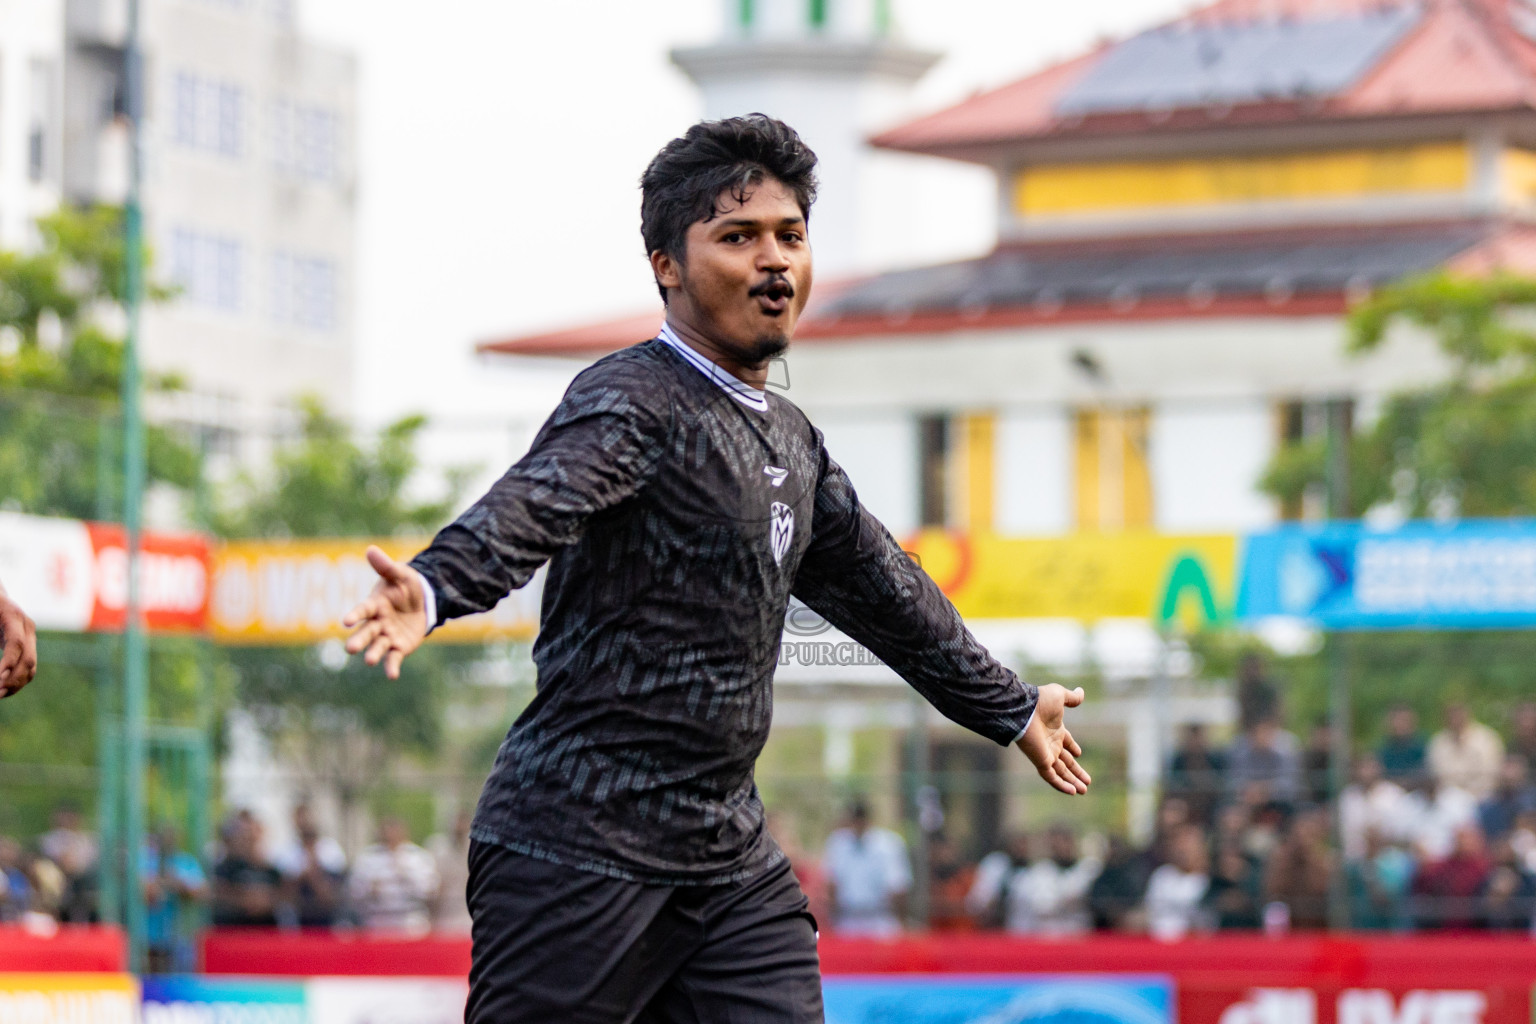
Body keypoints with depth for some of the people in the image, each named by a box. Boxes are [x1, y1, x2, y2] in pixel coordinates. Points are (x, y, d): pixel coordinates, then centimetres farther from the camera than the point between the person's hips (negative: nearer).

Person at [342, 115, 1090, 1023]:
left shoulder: (791, 441, 17)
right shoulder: (634, 403, -11)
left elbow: (880, 587, 31)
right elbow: (534, 503, -31)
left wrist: (1011, 708, 42)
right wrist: (434, 588, -53)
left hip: (735, 863, 8)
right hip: (581, 855, -8)